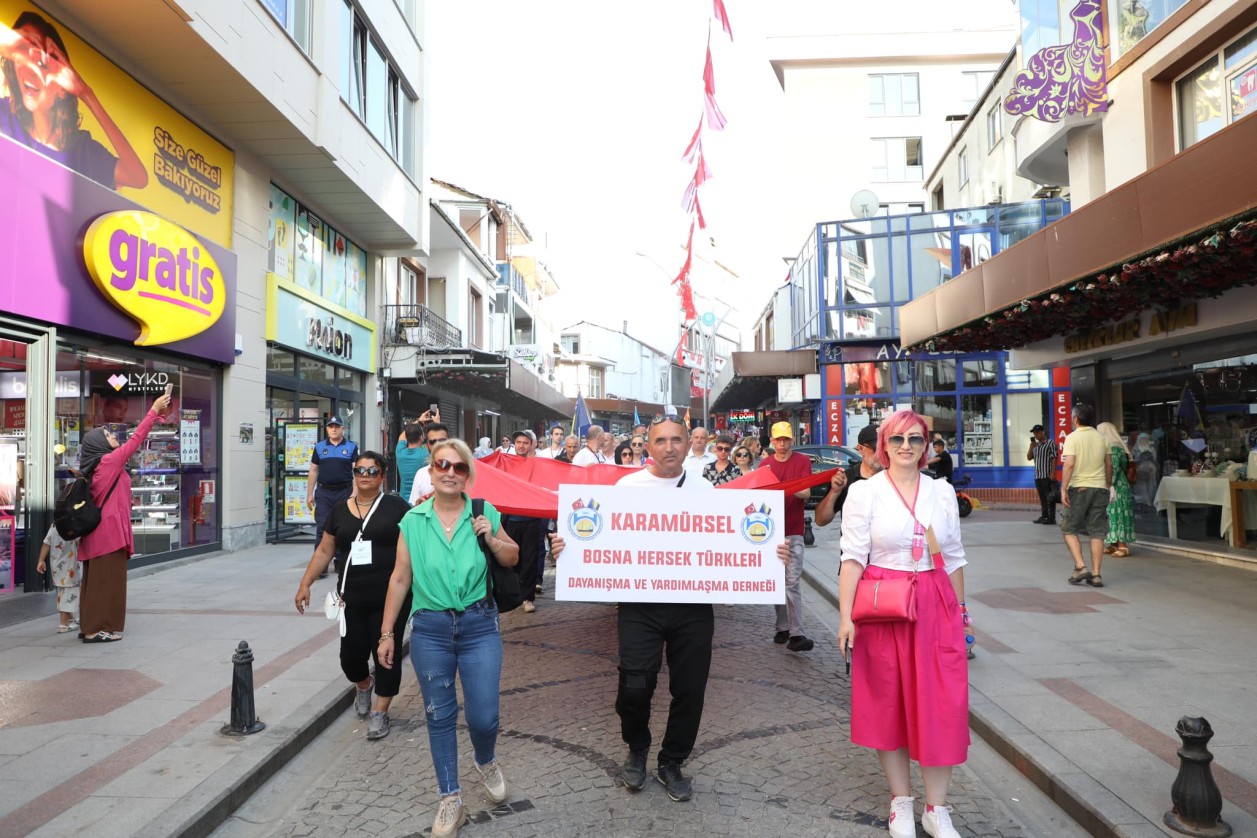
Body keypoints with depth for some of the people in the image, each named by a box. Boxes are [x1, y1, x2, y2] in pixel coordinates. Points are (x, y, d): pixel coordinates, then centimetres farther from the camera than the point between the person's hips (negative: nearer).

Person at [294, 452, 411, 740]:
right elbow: (324, 551, 15)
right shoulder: (340, 510, 10)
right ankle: (363, 685, 41)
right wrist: (305, 584, 12)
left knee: (385, 653, 0)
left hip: (390, 596, -3)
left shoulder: (396, 506, 0)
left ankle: (380, 713, 16)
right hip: (352, 598, 3)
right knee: (351, 654, 6)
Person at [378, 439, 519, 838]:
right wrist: (387, 632, 5)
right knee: (439, 716, 9)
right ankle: (450, 799, 26)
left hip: (479, 625, 0)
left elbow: (512, 559, 9)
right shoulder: (413, 520, -1)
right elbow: (400, 578, 4)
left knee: (483, 716, 0)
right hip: (430, 628, 1)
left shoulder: (484, 513, -1)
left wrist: (493, 538, -11)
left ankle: (486, 761, 35)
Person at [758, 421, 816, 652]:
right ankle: (783, 627, 18)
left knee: (792, 582, -9)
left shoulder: (802, 462, 2)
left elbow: (806, 493, -7)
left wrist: (789, 489, -27)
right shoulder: (765, 464, 10)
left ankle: (796, 634, -10)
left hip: (793, 531, -3)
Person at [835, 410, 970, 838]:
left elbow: (954, 559, 14)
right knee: (889, 703, 8)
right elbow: (852, 558, -7)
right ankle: (901, 801, 26)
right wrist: (846, 616, -13)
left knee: (942, 706, 3)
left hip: (936, 608, 3)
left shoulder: (943, 492, 7)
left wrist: (960, 611, 16)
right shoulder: (864, 491, -4)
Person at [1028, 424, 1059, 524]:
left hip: (1047, 476, -7)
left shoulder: (1050, 443, -5)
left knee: (1050, 497, -3)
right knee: (1042, 497, 12)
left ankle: (1051, 517, 0)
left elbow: (1054, 459, -10)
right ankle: (1044, 516, 18)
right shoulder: (1035, 445, 16)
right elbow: (1029, 457, 15)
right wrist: (1031, 447, -1)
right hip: (1037, 476, 7)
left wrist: (1053, 473, -17)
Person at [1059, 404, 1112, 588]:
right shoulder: (1101, 437, 10)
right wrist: (1108, 486, 25)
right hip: (1100, 488, 5)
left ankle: (1080, 567, -5)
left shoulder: (1073, 437, -7)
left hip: (1079, 488, -5)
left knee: (1069, 529, 8)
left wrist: (1064, 490, -17)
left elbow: (1069, 464, -18)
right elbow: (1109, 465, 13)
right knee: (1097, 533, 5)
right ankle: (1096, 575, 5)